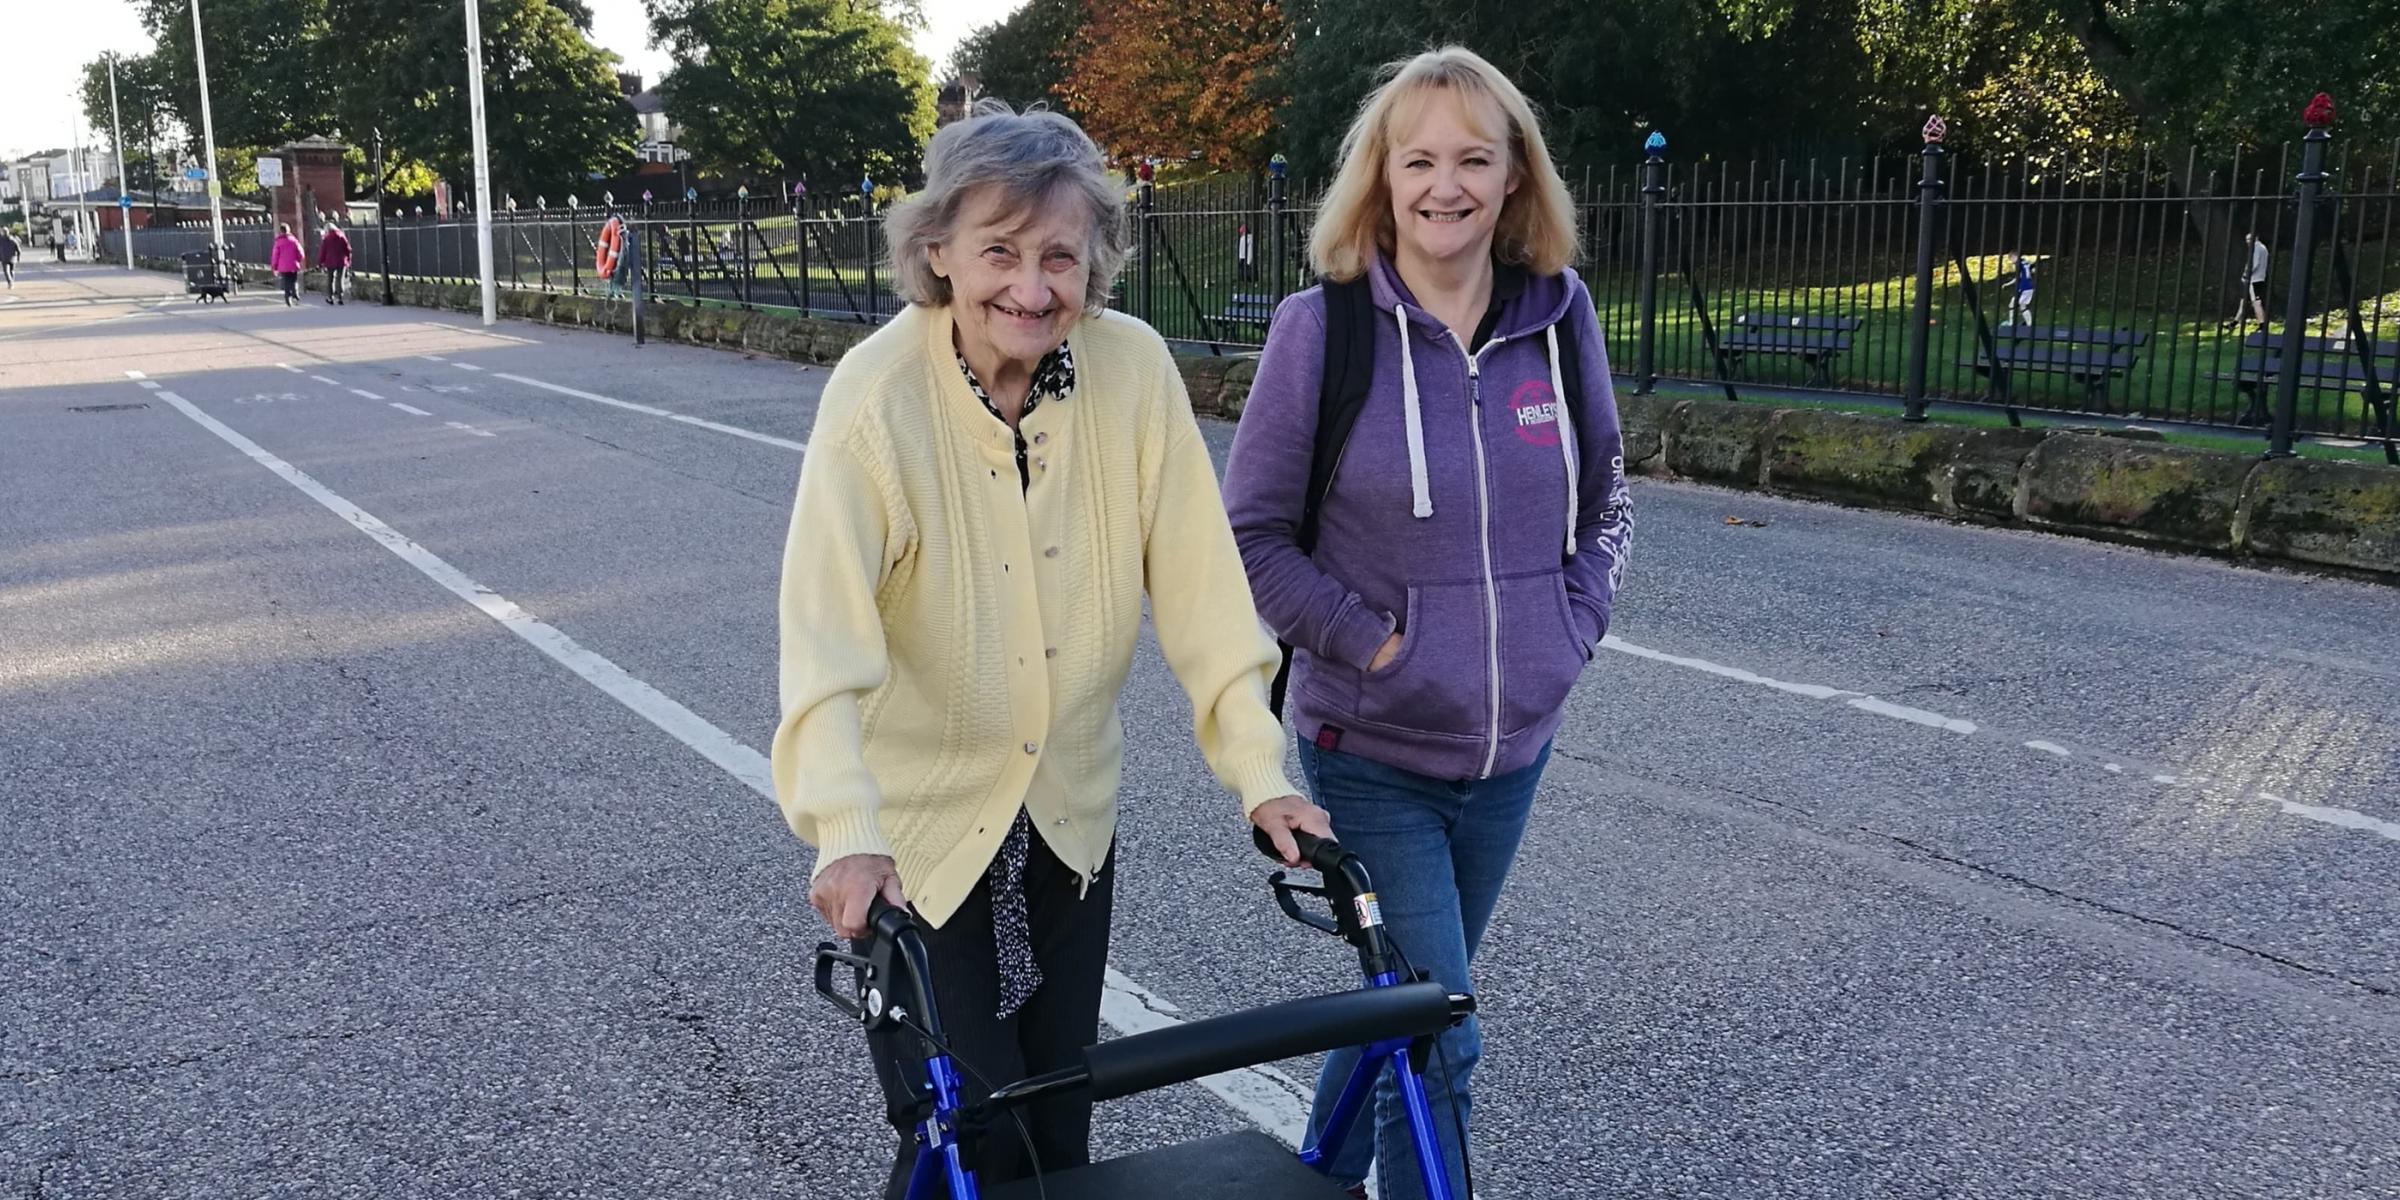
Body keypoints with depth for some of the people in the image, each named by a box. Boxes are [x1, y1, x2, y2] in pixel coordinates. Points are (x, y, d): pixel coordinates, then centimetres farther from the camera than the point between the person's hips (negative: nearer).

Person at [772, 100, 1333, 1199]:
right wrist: (848, 836, -41)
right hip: (919, 827, -3)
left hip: (1070, 814, 4)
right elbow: (824, 642, -30)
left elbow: (1198, 584, -11)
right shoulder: (878, 395, -22)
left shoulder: (1134, 369, -13)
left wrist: (1260, 772, -17)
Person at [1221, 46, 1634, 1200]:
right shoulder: (1324, 326, -13)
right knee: (1438, 1044, -5)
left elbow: (1604, 500, 13)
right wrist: (1371, 641, -14)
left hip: (1512, 750, 5)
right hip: (1373, 754, -4)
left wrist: (1573, 627, 1)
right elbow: (1252, 534, -8)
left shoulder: (1559, 315, -1)